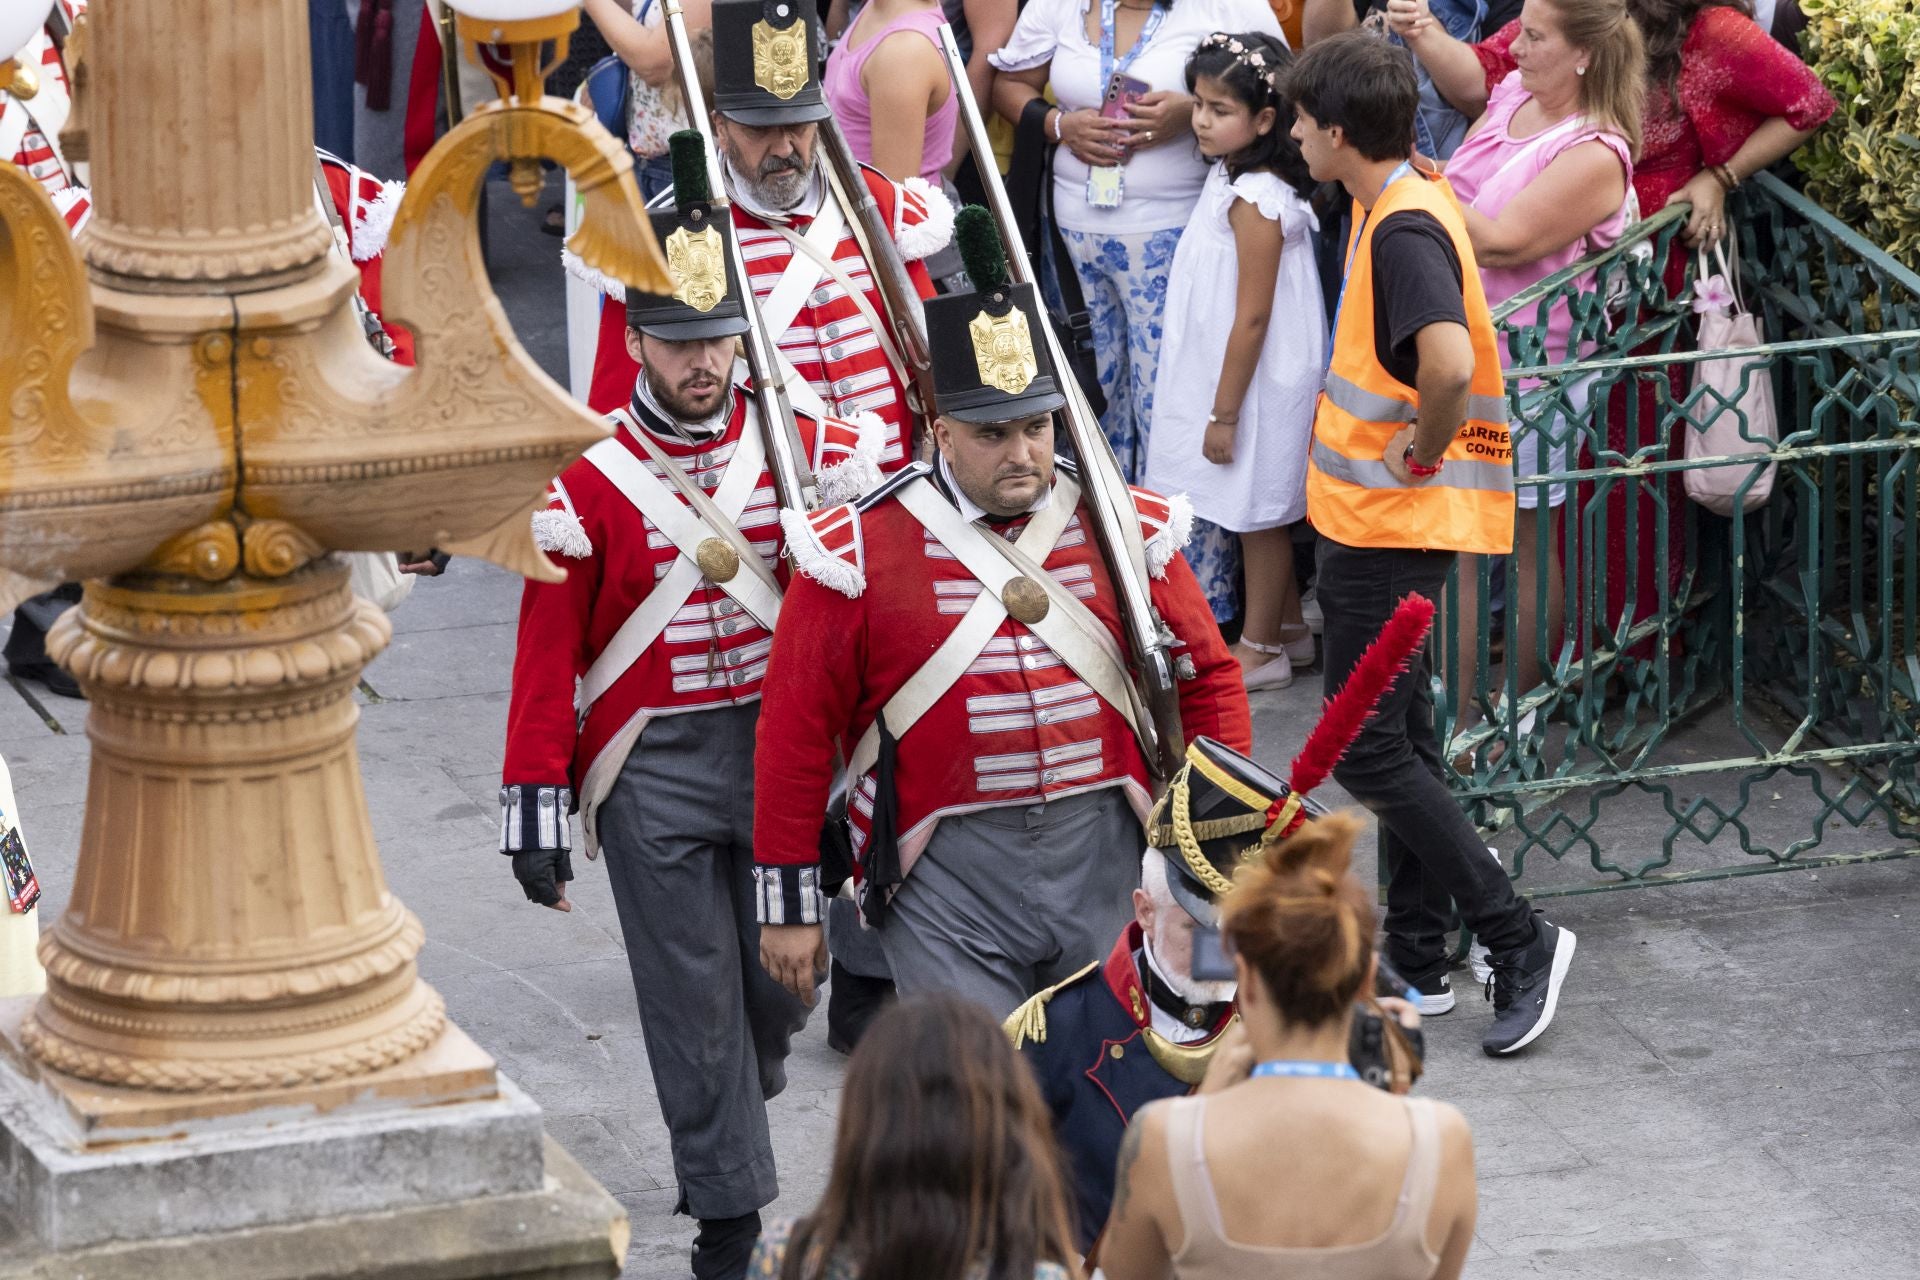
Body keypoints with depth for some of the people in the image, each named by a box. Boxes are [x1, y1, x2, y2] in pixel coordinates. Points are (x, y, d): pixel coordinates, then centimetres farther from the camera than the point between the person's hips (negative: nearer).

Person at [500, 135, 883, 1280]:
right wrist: (535, 814, -6)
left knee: (782, 977, 8)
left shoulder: (804, 447, 1)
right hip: (649, 774, -2)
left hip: (779, 748, 2)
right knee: (692, 992, 1)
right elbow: (547, 657, -2)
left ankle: (729, 1106, 39)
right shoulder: (588, 481, -4)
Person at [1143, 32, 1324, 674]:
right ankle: (1288, 628, 32)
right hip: (1241, 375, 9)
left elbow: (1252, 318, -23)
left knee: (1259, 517, 5)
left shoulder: (1254, 201, -25)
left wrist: (1224, 413, -19)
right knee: (1262, 515, 20)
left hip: (1254, 381, -9)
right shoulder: (1232, 175, 5)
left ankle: (1261, 649, 16)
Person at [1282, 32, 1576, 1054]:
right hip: (1374, 522, 10)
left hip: (1394, 529, -10)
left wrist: (1422, 452, -23)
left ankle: (1519, 940, -2)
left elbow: (1450, 364, -40)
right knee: (1397, 737, 16)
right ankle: (1417, 960, 23)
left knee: (1368, 751, -6)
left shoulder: (1405, 231, -23)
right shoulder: (1400, 203, 9)